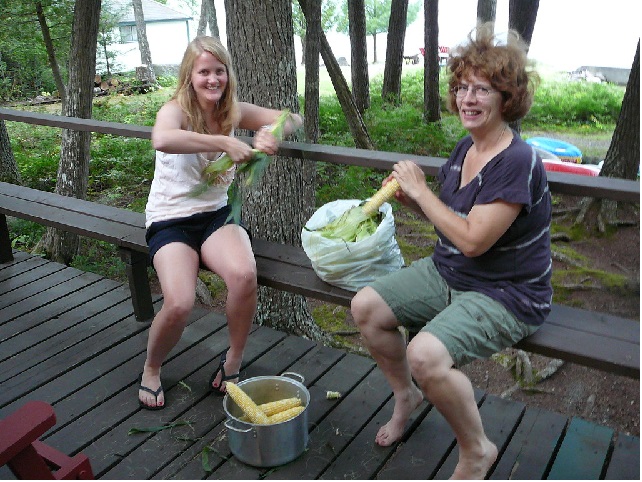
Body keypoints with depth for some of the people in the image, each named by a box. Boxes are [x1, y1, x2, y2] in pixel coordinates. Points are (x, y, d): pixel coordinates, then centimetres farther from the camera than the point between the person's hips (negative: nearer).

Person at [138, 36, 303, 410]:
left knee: (245, 275, -30)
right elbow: (162, 140, -36)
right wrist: (225, 143, -36)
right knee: (179, 304, -27)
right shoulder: (176, 109, -10)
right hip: (170, 221, -3)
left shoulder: (234, 112, 4)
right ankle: (151, 369, 9)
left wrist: (272, 131, -16)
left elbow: (293, 119, 7)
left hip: (216, 215, 3)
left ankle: (234, 359, -1)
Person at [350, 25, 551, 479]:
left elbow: (472, 240, -25)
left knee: (426, 354, -30)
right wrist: (410, 198, -4)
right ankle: (406, 394, 23)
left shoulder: (518, 162, -22)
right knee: (365, 306, -3)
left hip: (504, 293, -8)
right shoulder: (465, 148, 4)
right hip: (446, 272, 9)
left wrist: (420, 190, -17)